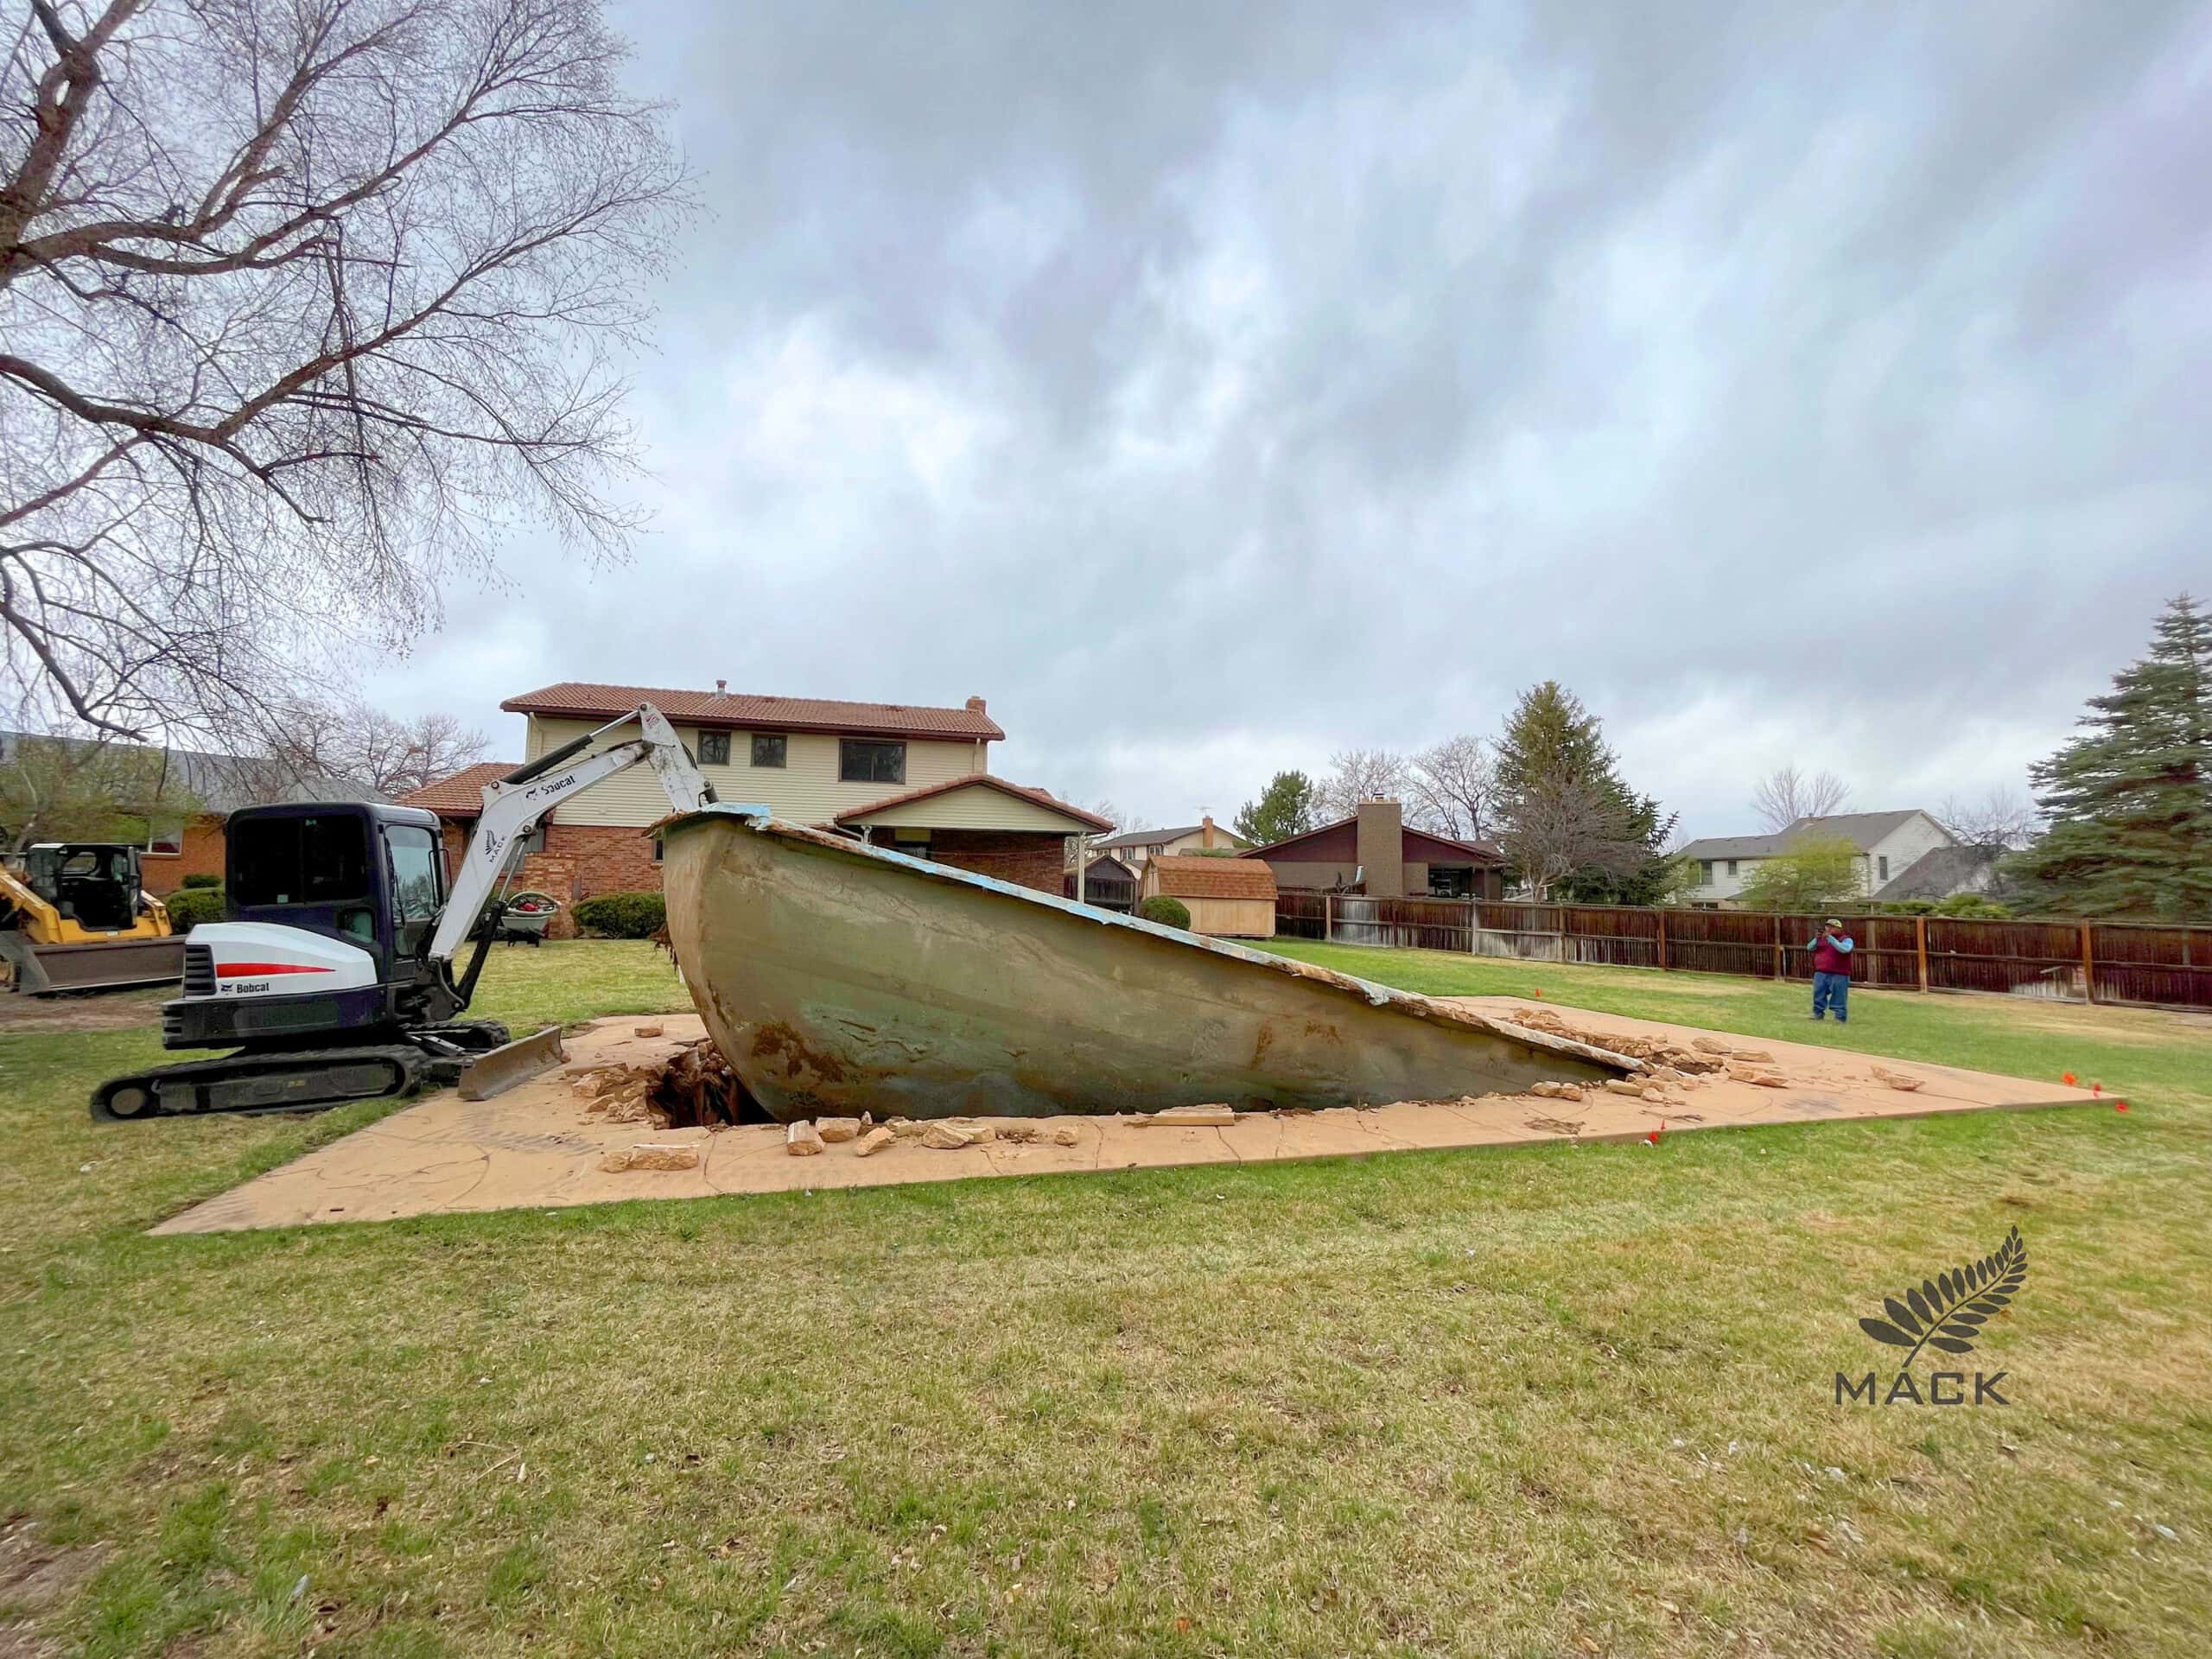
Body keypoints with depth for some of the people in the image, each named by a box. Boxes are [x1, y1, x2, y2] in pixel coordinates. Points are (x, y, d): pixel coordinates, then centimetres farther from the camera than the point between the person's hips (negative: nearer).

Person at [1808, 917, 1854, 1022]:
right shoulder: (1821, 938, 12)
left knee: (1839, 998, -1)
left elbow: (1844, 949, -23)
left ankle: (1841, 1018, 4)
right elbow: (1809, 948, 6)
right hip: (1820, 973, 5)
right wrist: (1816, 938, -12)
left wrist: (1830, 937, -26)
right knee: (1818, 996, 13)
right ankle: (1818, 1013, 24)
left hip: (1838, 975, -5)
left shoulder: (1846, 939, -3)